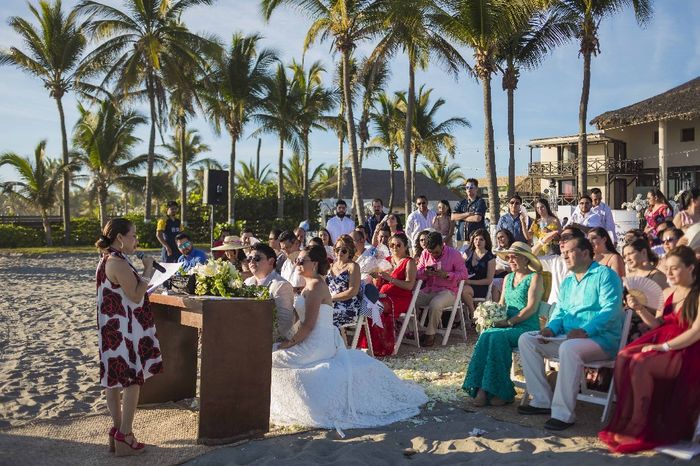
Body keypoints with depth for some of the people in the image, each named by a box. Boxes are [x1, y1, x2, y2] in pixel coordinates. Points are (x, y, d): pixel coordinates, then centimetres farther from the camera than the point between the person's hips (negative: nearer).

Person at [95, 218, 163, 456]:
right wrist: (148, 269, -13)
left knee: (115, 379, 13)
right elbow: (136, 295, -20)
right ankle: (124, 437, 0)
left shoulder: (109, 259, 13)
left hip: (113, 329, 10)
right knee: (133, 379, -3)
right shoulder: (118, 262, -20)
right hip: (123, 330, -10)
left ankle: (118, 431, 22)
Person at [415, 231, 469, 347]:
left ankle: (430, 334, -17)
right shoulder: (425, 254, 8)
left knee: (435, 304, -36)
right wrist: (425, 273, -16)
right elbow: (417, 274, 8)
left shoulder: (454, 254, -4)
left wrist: (446, 275, -20)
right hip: (428, 290, 5)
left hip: (447, 291, -5)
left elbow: (464, 274, -6)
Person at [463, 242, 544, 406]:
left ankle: (502, 392, -28)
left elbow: (531, 307, -10)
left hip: (526, 327, -5)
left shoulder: (534, 277, 1)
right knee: (486, 335, -27)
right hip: (507, 326, 5)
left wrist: (508, 322, -17)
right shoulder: (508, 278, 22)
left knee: (496, 336, -33)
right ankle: (481, 390, -33)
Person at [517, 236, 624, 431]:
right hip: (567, 336, 9)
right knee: (526, 339, -4)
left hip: (601, 338, -8)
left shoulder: (605, 275, -5)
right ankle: (542, 400, -5)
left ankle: (563, 413, -32)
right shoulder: (567, 281, 20)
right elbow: (560, 311, 21)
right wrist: (551, 328, -2)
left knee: (569, 348, -39)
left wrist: (585, 330, -29)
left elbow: (611, 309, -17)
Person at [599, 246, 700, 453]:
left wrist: (664, 346, -20)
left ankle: (640, 430, -19)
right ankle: (624, 423, -19)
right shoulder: (670, 293, 17)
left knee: (640, 365, -30)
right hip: (662, 344, 7)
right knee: (623, 358, -20)